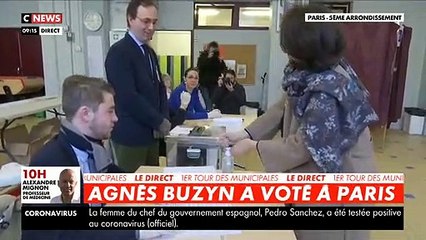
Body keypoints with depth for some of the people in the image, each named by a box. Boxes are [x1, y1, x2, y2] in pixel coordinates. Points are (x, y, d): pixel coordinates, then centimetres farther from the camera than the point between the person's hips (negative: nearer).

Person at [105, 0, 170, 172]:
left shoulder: (149, 52, 11)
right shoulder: (119, 52, -15)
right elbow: (128, 97, -23)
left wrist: (164, 119, -3)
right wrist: (159, 121, -14)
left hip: (151, 132, 8)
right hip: (131, 134, -8)